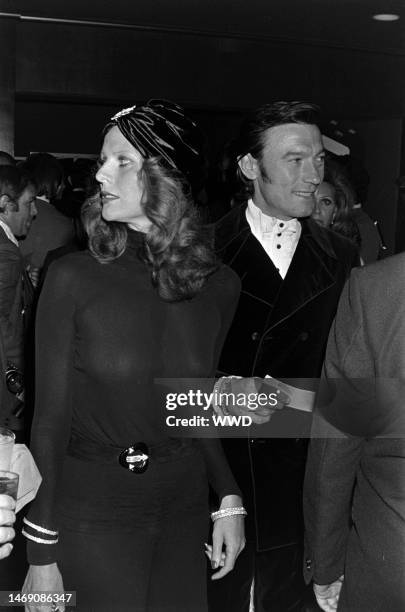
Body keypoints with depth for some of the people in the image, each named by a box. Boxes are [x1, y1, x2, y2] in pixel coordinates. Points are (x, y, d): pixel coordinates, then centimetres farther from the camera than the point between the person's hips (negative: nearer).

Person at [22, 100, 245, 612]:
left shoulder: (218, 285, -3)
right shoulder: (73, 277, -11)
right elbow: (51, 418, -10)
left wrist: (229, 500, -2)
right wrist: (41, 554, -10)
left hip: (184, 505, 3)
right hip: (91, 510, -3)